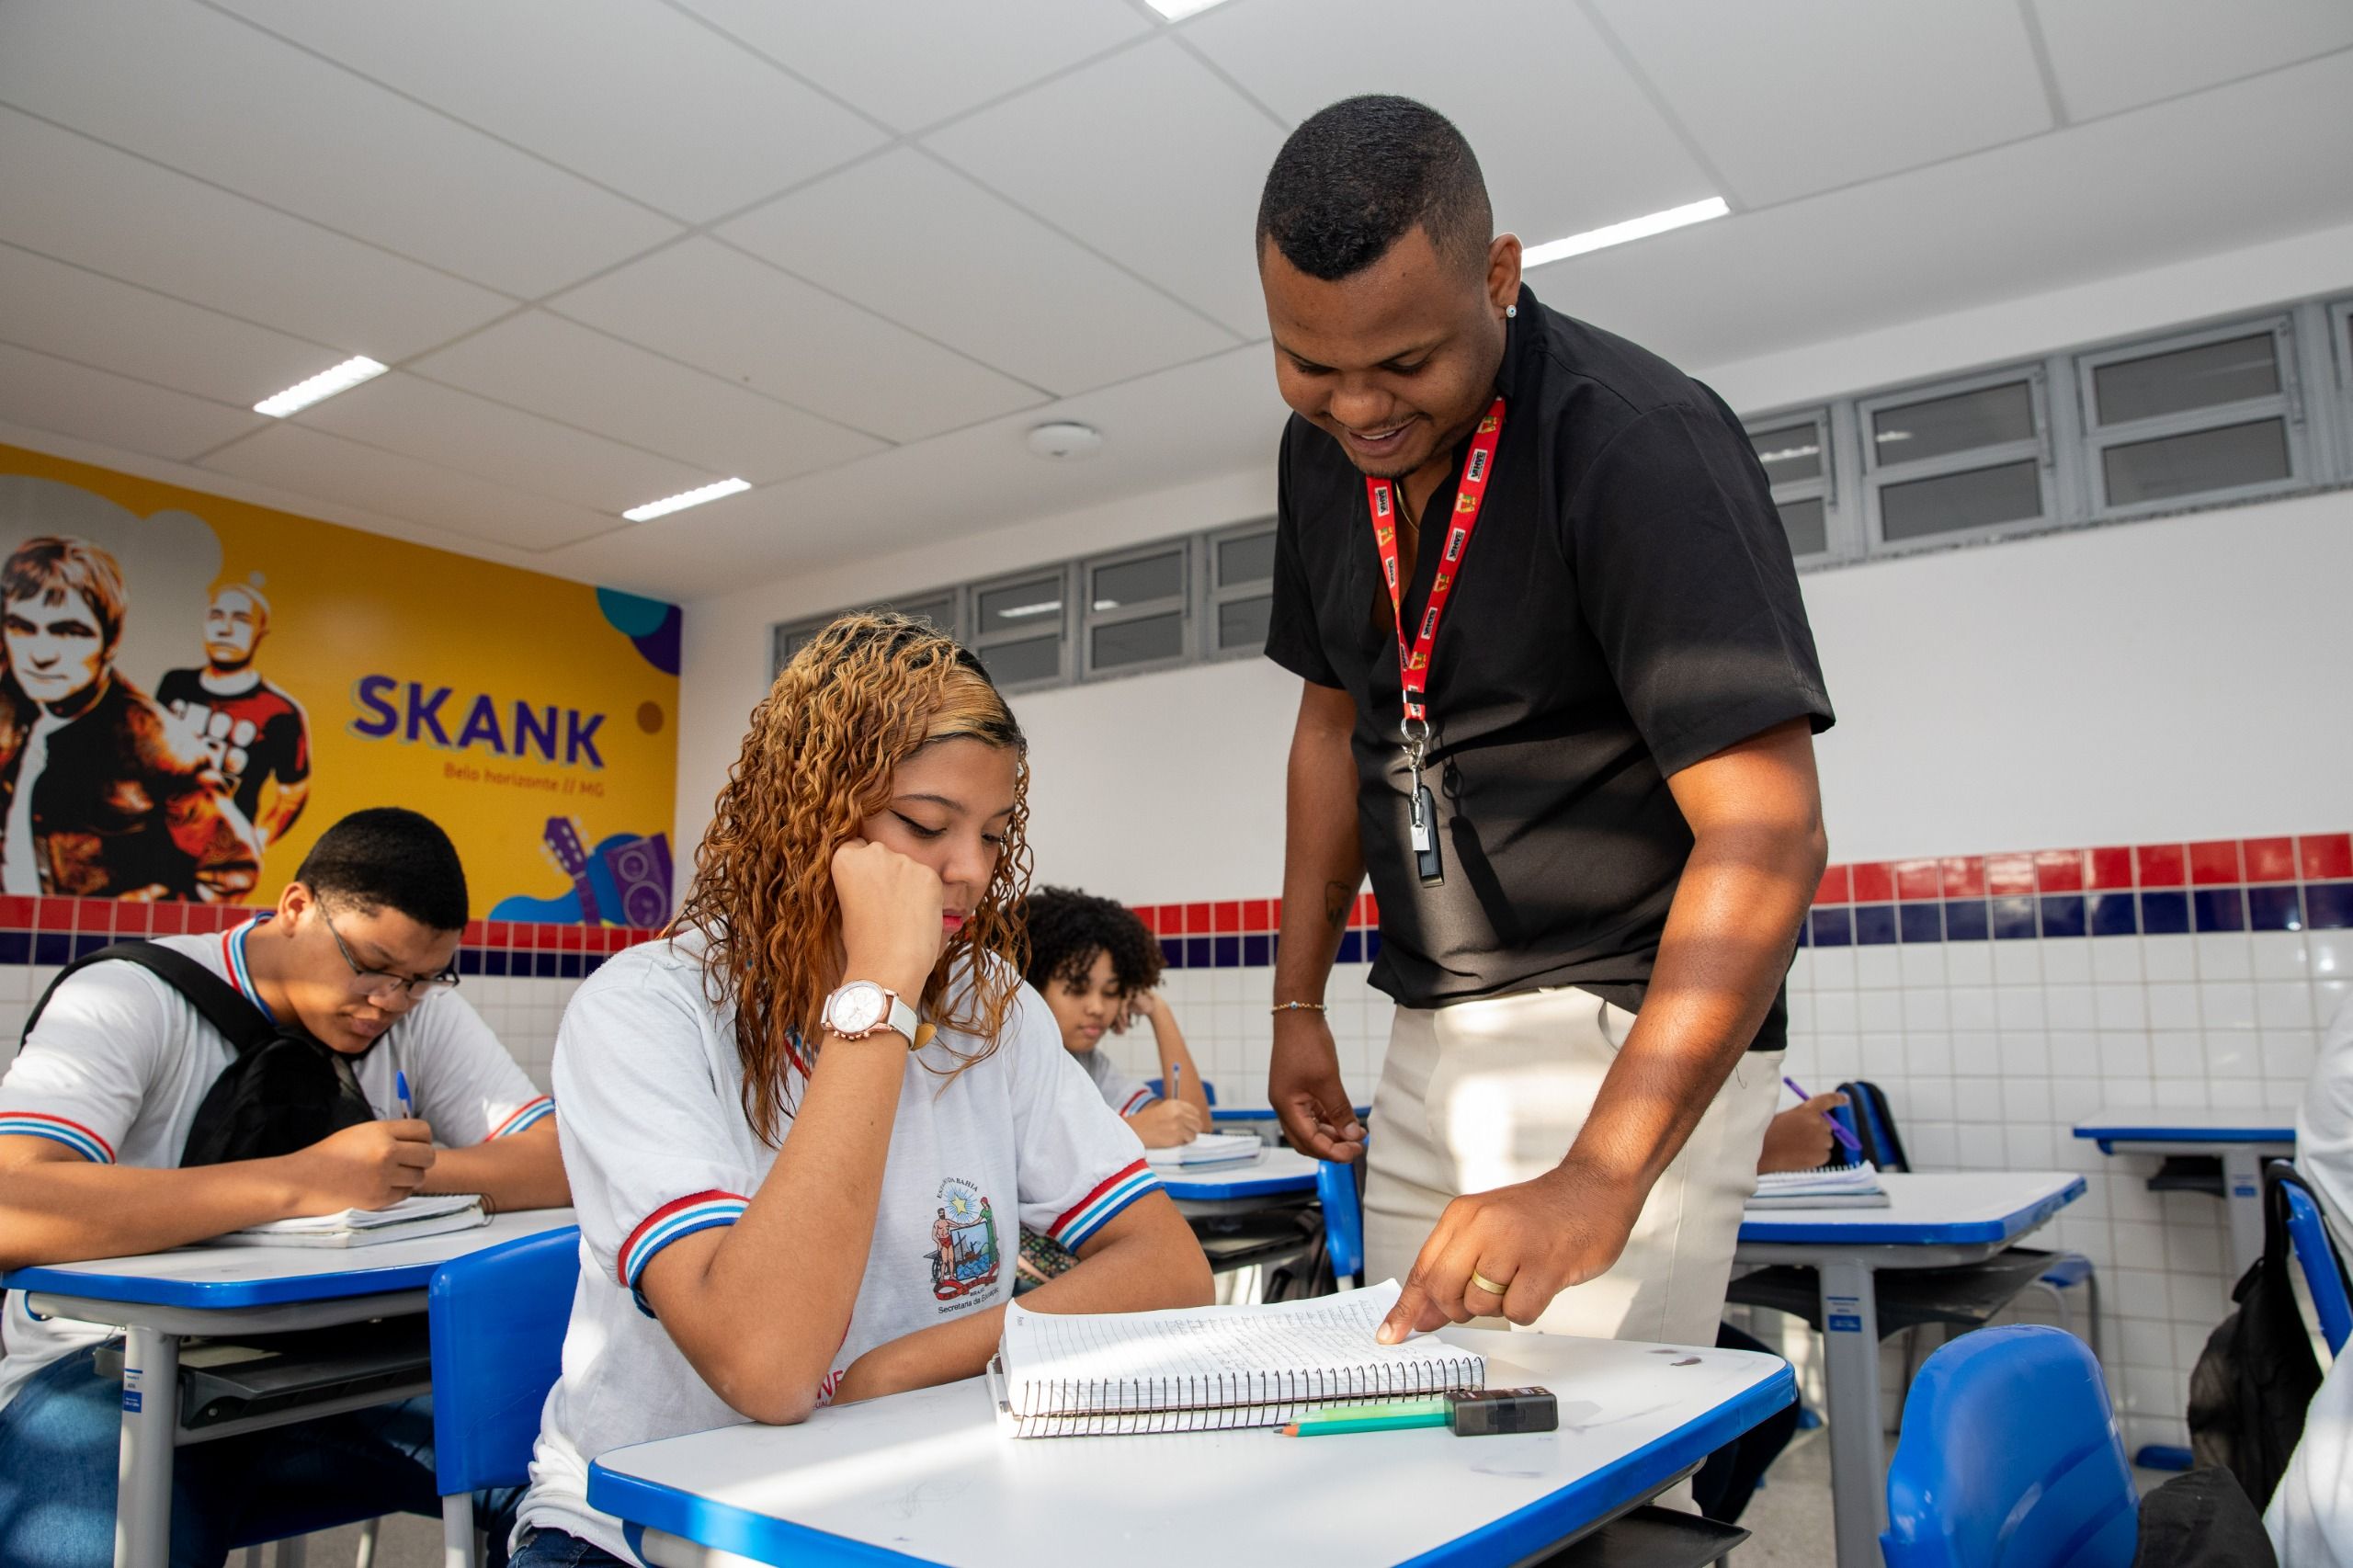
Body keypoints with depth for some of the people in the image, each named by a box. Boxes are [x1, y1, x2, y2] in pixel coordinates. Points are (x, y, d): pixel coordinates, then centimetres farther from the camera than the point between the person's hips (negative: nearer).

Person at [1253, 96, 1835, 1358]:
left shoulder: (1639, 444, -20)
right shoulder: (1321, 449, 3)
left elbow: (1768, 837, -26)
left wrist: (1600, 1180, -34)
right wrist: (1298, 1000, 13)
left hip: (1632, 1041, -6)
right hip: (1429, 1038, 6)